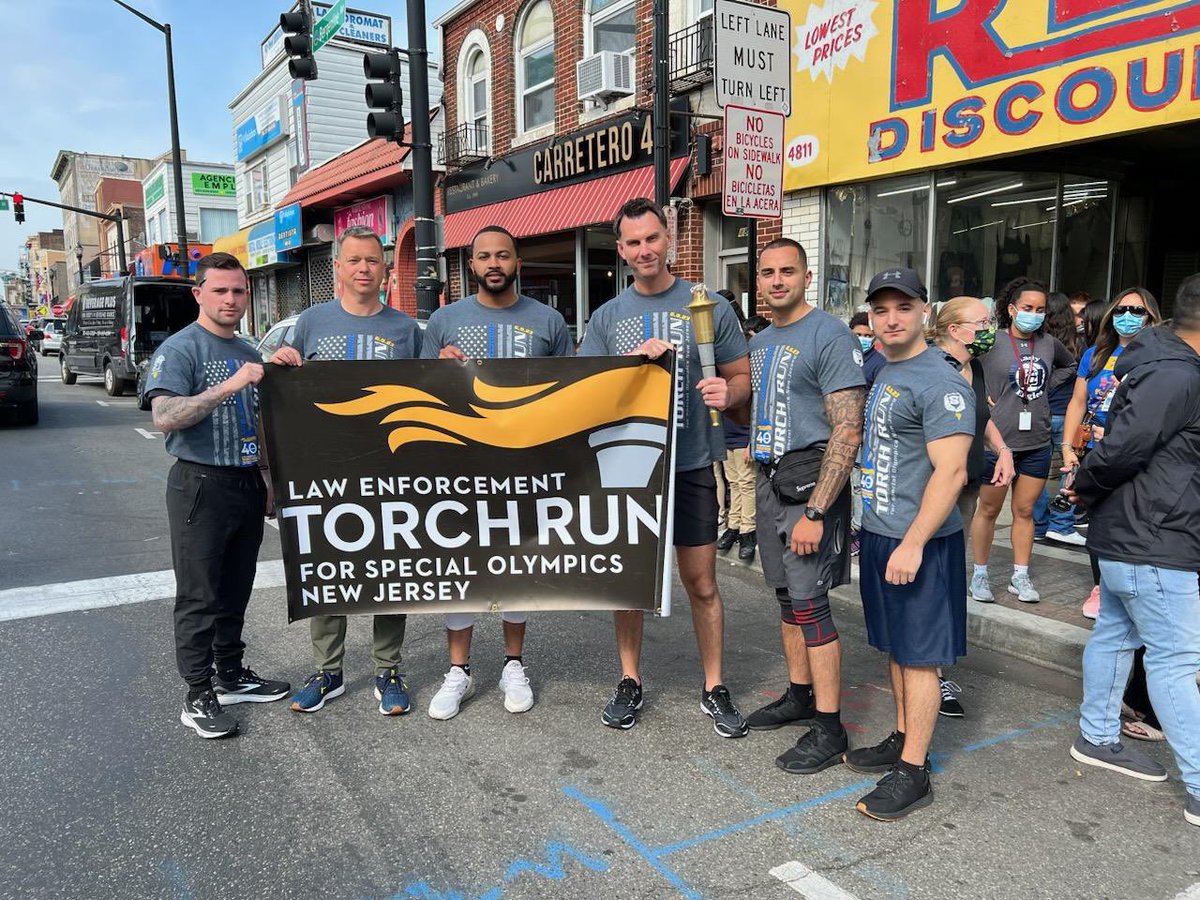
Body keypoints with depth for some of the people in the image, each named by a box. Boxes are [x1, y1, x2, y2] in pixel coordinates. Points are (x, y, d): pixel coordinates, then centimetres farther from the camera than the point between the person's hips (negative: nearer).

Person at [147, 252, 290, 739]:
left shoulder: (250, 354, 15)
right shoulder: (179, 349, -8)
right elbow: (165, 417, -21)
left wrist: (269, 484, 19)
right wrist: (228, 387, -28)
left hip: (248, 485, 7)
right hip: (201, 486, -7)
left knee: (235, 592, 15)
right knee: (199, 598, -1)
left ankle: (232, 676, 27)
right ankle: (198, 696, 8)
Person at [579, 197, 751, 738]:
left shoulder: (708, 306, 1)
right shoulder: (607, 316, 7)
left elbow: (743, 377, 5)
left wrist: (727, 393, -19)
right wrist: (635, 360, -15)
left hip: (690, 465, -2)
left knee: (701, 583, 4)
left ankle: (714, 688, 21)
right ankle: (630, 682, 27)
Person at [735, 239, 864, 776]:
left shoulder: (830, 337, -12)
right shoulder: (760, 342, 14)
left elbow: (848, 431, -18)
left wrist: (816, 511, -23)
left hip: (811, 479, -8)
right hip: (769, 479, 8)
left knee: (808, 602, -7)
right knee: (787, 595, 15)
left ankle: (829, 729, 3)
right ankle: (799, 695, 30)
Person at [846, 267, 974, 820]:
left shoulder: (940, 383, -16)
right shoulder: (881, 373, 12)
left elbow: (951, 471, -22)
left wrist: (912, 545, -25)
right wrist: (879, 535, 16)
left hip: (918, 543, -9)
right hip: (878, 533, 9)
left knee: (918, 656, 0)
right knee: (896, 648, 18)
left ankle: (913, 772, 10)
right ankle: (902, 740, 32)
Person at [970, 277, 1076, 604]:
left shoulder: (1048, 343, 5)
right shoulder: (992, 342, -11)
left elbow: (1068, 365, 25)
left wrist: (1046, 386, 10)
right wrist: (982, 398, -14)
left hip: (1037, 442, 4)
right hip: (998, 440, -4)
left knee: (1024, 511, 11)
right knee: (989, 510, 8)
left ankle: (1020, 577, 22)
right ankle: (980, 574, 20)